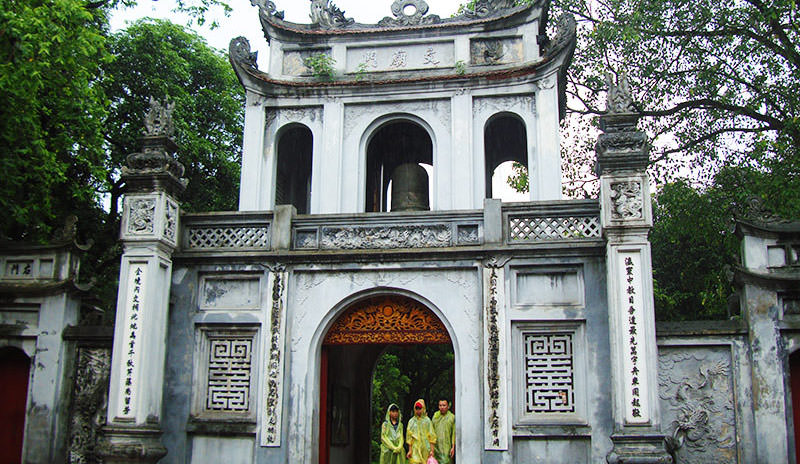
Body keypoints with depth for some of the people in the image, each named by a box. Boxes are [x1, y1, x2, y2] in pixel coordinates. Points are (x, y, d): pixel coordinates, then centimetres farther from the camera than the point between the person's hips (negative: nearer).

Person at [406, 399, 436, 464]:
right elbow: (409, 437, 5)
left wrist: (432, 450, -6)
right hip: (415, 448, 0)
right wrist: (410, 450, -2)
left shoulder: (427, 420, 2)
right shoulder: (411, 421, 5)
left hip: (425, 448, 0)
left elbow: (431, 437, 1)